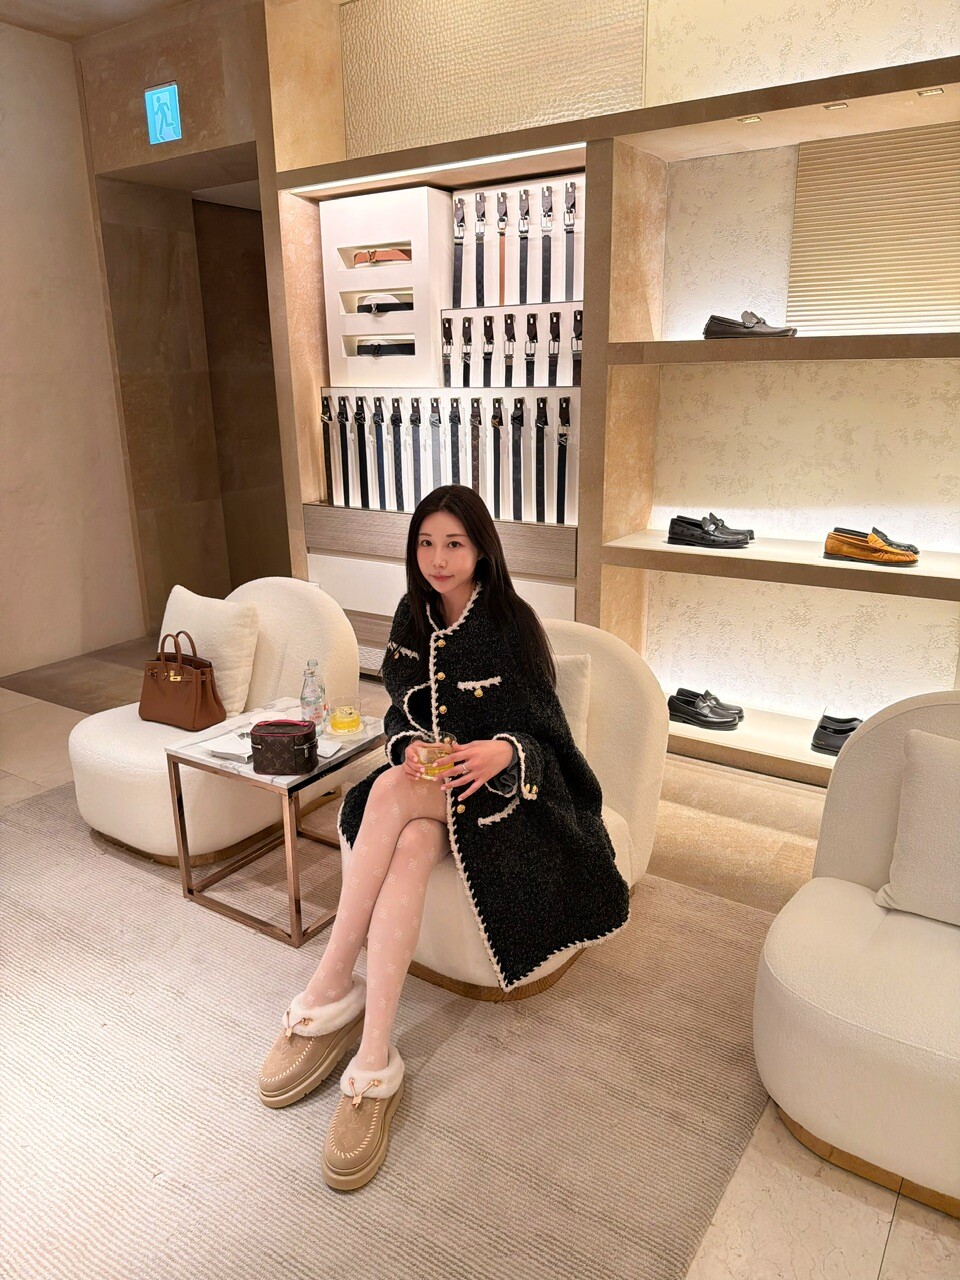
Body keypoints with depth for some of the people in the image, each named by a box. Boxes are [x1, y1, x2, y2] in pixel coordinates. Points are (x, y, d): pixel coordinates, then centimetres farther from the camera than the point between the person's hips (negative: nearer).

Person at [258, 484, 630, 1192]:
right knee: (410, 846, -31)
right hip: (428, 779, 4)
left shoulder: (512, 623, -11)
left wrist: (502, 753, -33)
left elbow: (543, 733, -11)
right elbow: (401, 710, 10)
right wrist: (409, 747, -13)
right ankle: (375, 1065, -29)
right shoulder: (414, 617, 5)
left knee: (390, 793, -33)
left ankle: (331, 988, -26)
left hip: (499, 784, -4)